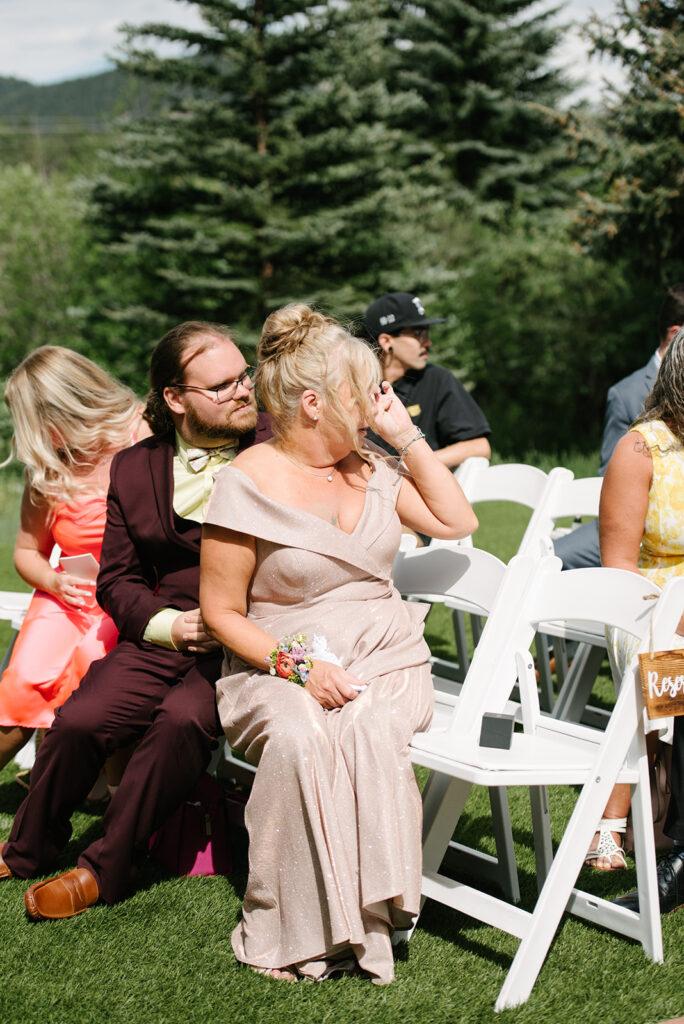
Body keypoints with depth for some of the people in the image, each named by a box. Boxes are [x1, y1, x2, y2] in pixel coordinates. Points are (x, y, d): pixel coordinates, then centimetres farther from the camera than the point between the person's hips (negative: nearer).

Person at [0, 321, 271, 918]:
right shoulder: (134, 469, 9)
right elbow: (116, 579, 11)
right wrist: (167, 624, -9)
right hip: (163, 636, 3)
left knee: (183, 718, -31)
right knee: (79, 720, -17)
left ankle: (105, 870, -12)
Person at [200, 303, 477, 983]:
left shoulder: (371, 466, 12)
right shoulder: (249, 485, -4)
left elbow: (456, 521, 13)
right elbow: (221, 611, -3)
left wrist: (405, 433, 8)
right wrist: (298, 667, -18)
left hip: (386, 658, 3)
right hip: (281, 665, -3)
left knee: (370, 731, -32)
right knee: (299, 738, -36)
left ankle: (361, 920, -24)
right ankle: (292, 933, -25)